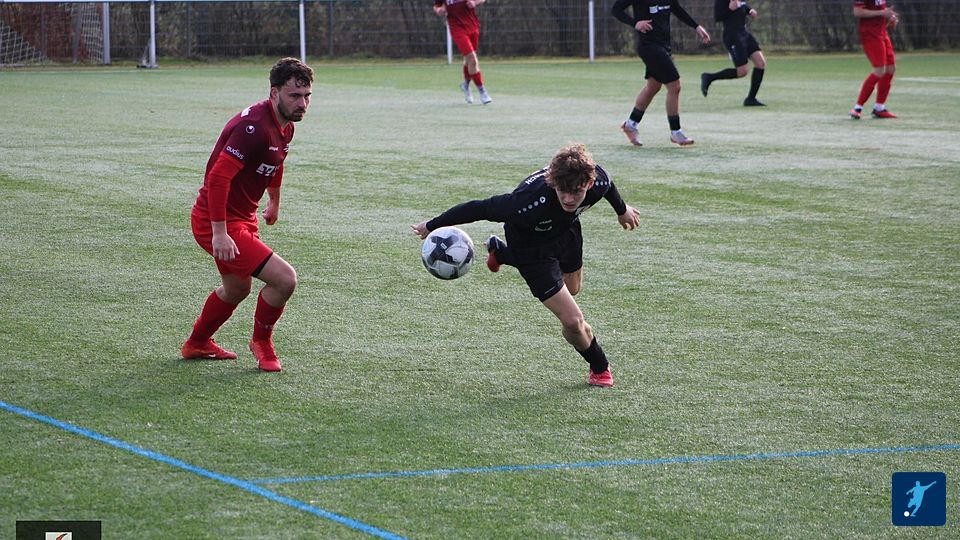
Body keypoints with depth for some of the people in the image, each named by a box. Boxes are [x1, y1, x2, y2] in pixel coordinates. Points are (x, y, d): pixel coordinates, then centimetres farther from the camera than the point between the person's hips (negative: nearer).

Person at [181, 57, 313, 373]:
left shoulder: (285, 126, 3)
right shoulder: (254, 127, -28)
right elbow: (218, 177, -31)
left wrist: (274, 202, 38)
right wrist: (219, 234, -31)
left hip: (243, 217, 10)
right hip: (219, 223, -10)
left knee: (236, 289, 29)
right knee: (284, 279, -14)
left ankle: (197, 344, 51)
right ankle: (262, 342, 12)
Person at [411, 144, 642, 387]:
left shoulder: (598, 180, -33)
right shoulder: (530, 202, -48)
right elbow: (480, 208, -34)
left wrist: (622, 210, 17)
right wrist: (433, 226, -21)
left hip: (566, 230, 5)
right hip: (531, 246, -5)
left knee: (572, 288, 32)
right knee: (572, 321, -10)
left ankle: (501, 252, 50)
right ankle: (599, 367, 23)